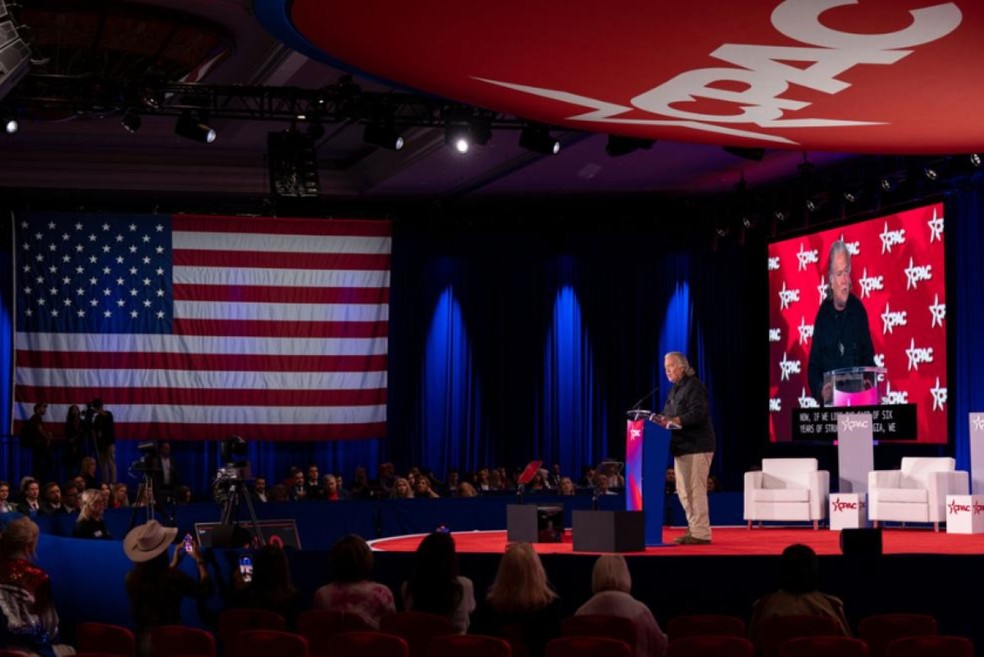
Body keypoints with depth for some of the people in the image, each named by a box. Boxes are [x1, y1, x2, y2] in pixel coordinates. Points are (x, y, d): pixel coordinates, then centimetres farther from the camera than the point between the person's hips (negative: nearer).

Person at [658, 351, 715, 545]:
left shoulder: (694, 386, -9)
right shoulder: (675, 389, 19)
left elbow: (697, 414, -21)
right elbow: (671, 416, 19)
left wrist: (674, 421, -27)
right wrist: (663, 420, -2)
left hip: (696, 447, -9)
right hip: (682, 447, 9)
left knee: (695, 490, -9)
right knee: (683, 491, 10)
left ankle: (700, 533, -7)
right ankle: (693, 529, 17)